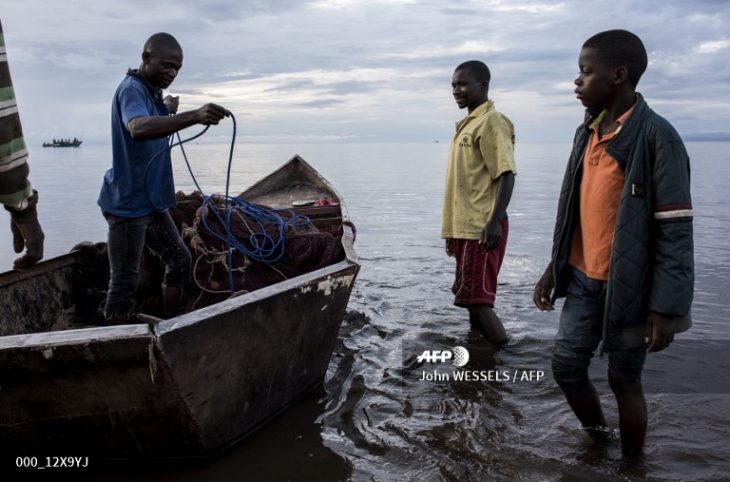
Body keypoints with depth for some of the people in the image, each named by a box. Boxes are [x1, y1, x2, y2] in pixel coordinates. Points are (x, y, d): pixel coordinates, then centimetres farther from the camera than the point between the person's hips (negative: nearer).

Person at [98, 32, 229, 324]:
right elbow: (138, 128, -42)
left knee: (179, 260, 14)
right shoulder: (132, 89, -18)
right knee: (125, 281, -5)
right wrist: (194, 116, -55)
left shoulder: (151, 92, 13)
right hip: (128, 203, -10)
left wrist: (166, 110, 16)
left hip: (151, 201, 10)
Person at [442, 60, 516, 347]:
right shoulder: (467, 124, 17)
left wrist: (495, 222, -25)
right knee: (471, 297, 12)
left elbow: (506, 175, -18)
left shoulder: (491, 121, -10)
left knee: (477, 298, -9)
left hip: (482, 227, -9)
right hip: (465, 226, 9)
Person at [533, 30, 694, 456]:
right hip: (582, 279, 7)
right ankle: (596, 439, 37)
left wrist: (666, 307, -19)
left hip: (628, 285, -7)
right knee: (566, 366, 12)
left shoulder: (656, 137, -16)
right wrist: (553, 268, 14)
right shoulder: (587, 132, 7)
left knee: (625, 380, 7)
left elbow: (676, 230, -18)